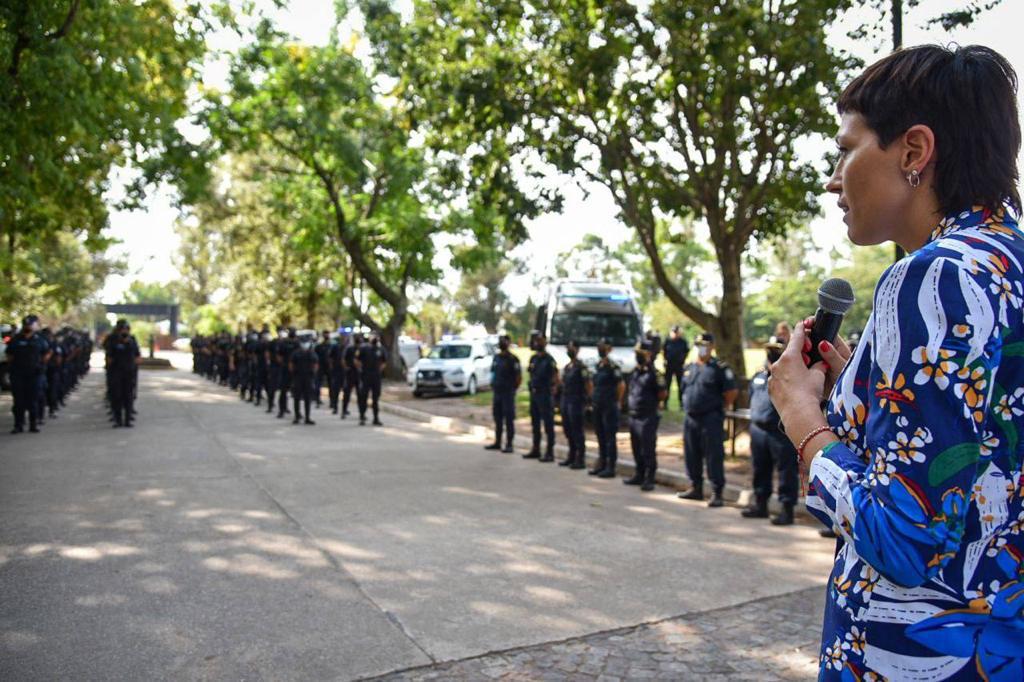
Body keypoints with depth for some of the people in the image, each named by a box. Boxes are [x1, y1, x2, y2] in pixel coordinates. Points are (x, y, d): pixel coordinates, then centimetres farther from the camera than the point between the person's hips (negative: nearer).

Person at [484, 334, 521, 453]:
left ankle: (509, 444, 1)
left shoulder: (512, 359, -9)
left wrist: (512, 389, -5)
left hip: (507, 393, -7)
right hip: (496, 393, 7)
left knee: (509, 420, -3)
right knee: (497, 419, 12)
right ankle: (497, 442, 20)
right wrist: (493, 385, 12)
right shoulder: (496, 357, 12)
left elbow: (519, 377, -10)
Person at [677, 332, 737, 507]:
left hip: (711, 419, -7)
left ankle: (717, 494, 3)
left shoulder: (719, 368, -8)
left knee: (714, 457, -3)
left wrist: (721, 407, 1)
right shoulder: (689, 368, 12)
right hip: (690, 418, 7)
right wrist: (689, 405, 15)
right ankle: (695, 488, 26)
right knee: (691, 456, 13)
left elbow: (731, 392, -7)